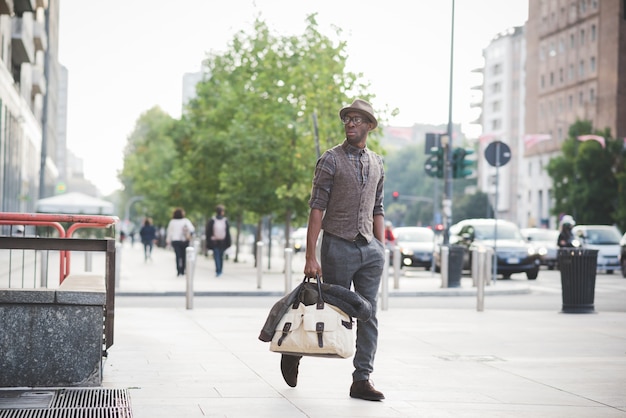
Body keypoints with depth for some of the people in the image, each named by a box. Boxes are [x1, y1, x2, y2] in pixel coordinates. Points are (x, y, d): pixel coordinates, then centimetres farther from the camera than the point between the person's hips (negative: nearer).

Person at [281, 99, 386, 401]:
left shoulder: (376, 163, 13)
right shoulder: (331, 160, -5)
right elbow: (317, 208, -9)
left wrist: (381, 249, 11)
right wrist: (311, 255, -15)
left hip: (370, 249, 5)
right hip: (339, 247, -5)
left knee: (369, 316, 1)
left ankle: (362, 380, 5)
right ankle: (293, 352, 25)